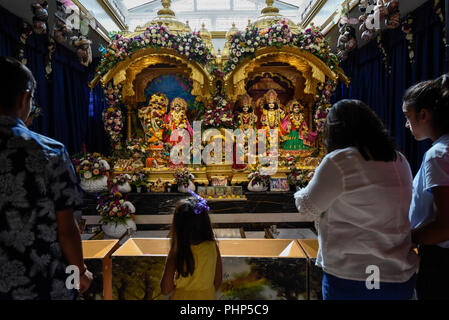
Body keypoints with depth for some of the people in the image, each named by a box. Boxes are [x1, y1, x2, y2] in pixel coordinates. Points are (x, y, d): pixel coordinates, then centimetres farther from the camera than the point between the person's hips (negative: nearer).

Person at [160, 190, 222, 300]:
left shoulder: (176, 252, -23)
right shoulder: (213, 247, -18)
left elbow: (165, 289, -16)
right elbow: (217, 281, -6)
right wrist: (206, 293, 11)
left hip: (182, 296, -2)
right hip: (207, 296, 2)